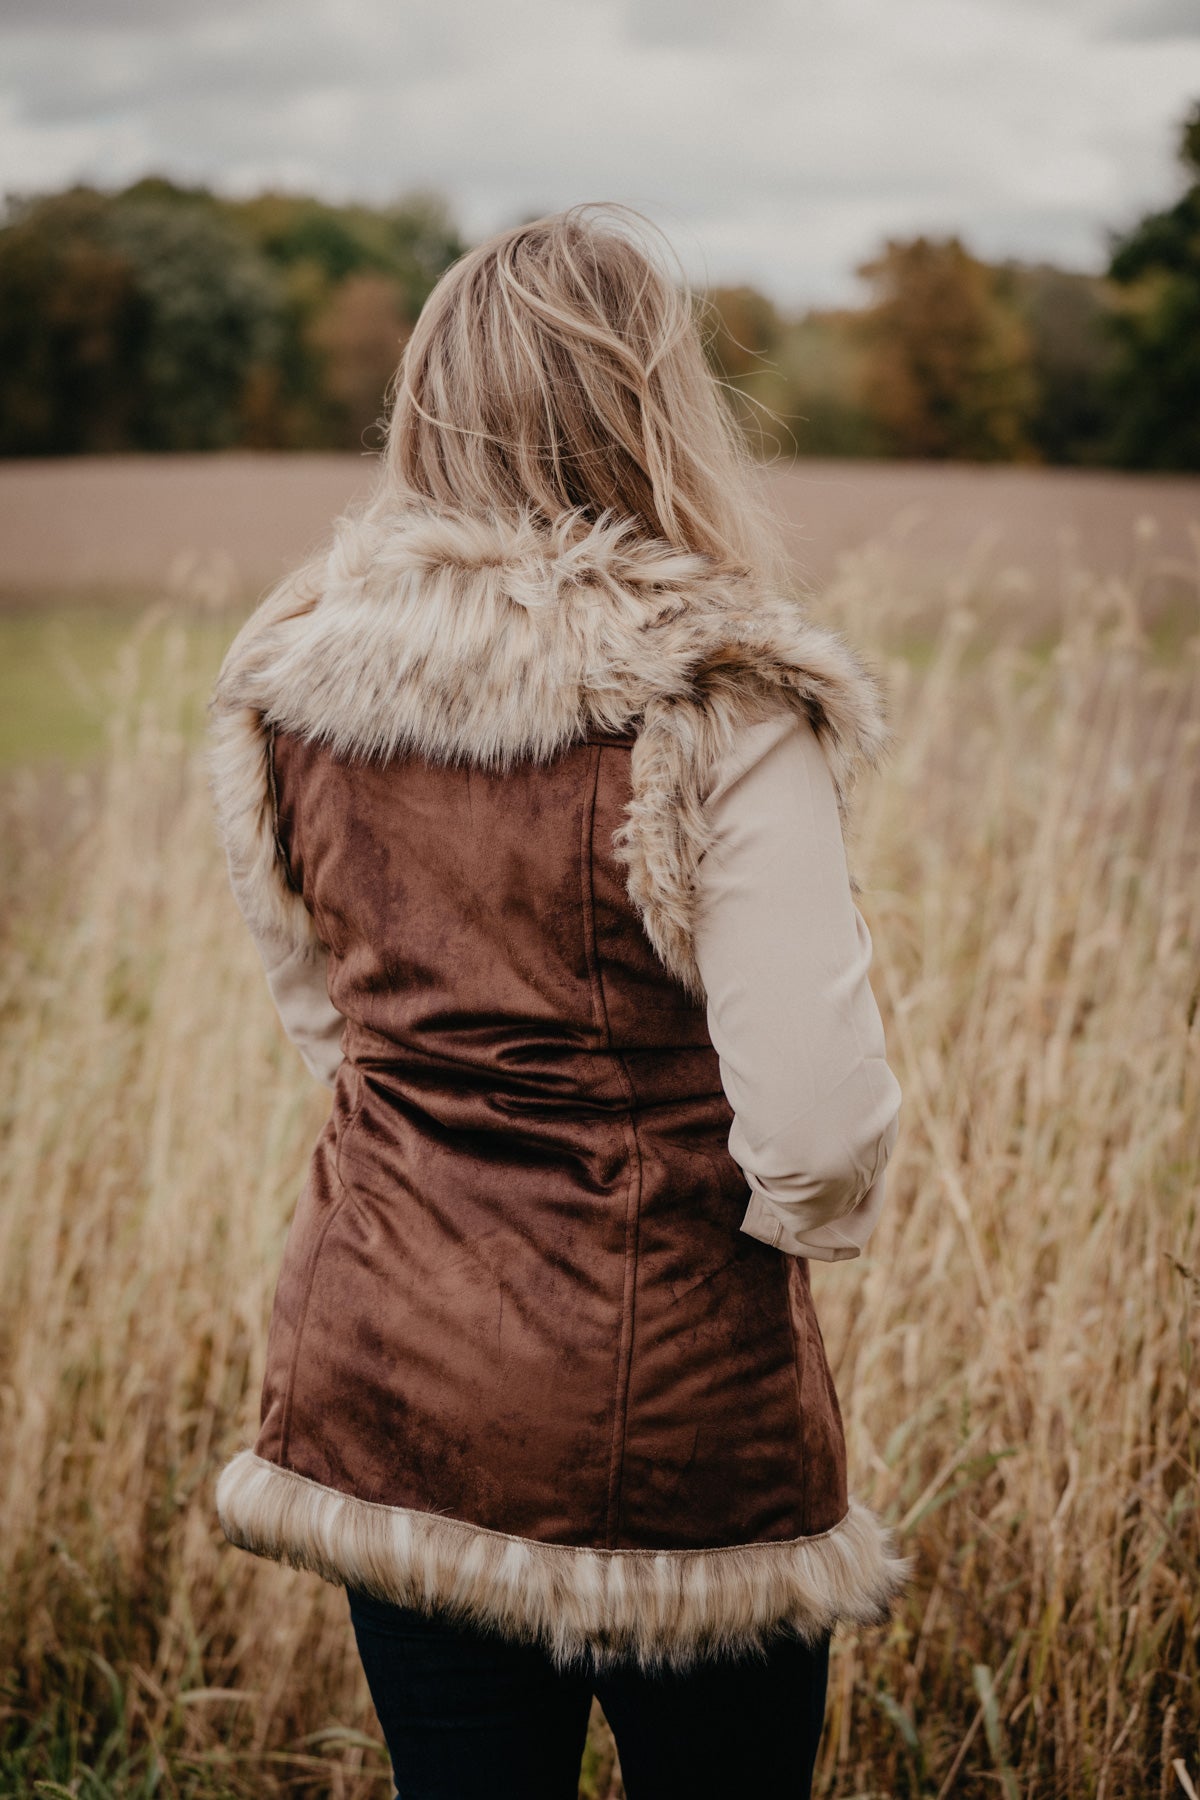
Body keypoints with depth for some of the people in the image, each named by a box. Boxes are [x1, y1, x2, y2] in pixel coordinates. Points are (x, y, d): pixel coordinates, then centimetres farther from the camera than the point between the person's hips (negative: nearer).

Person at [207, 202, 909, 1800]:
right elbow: (820, 1132, -19)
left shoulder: (291, 686, -2)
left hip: (378, 1379, 5)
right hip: (668, 1403, -4)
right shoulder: (716, 708, -19)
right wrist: (811, 1213, 2)